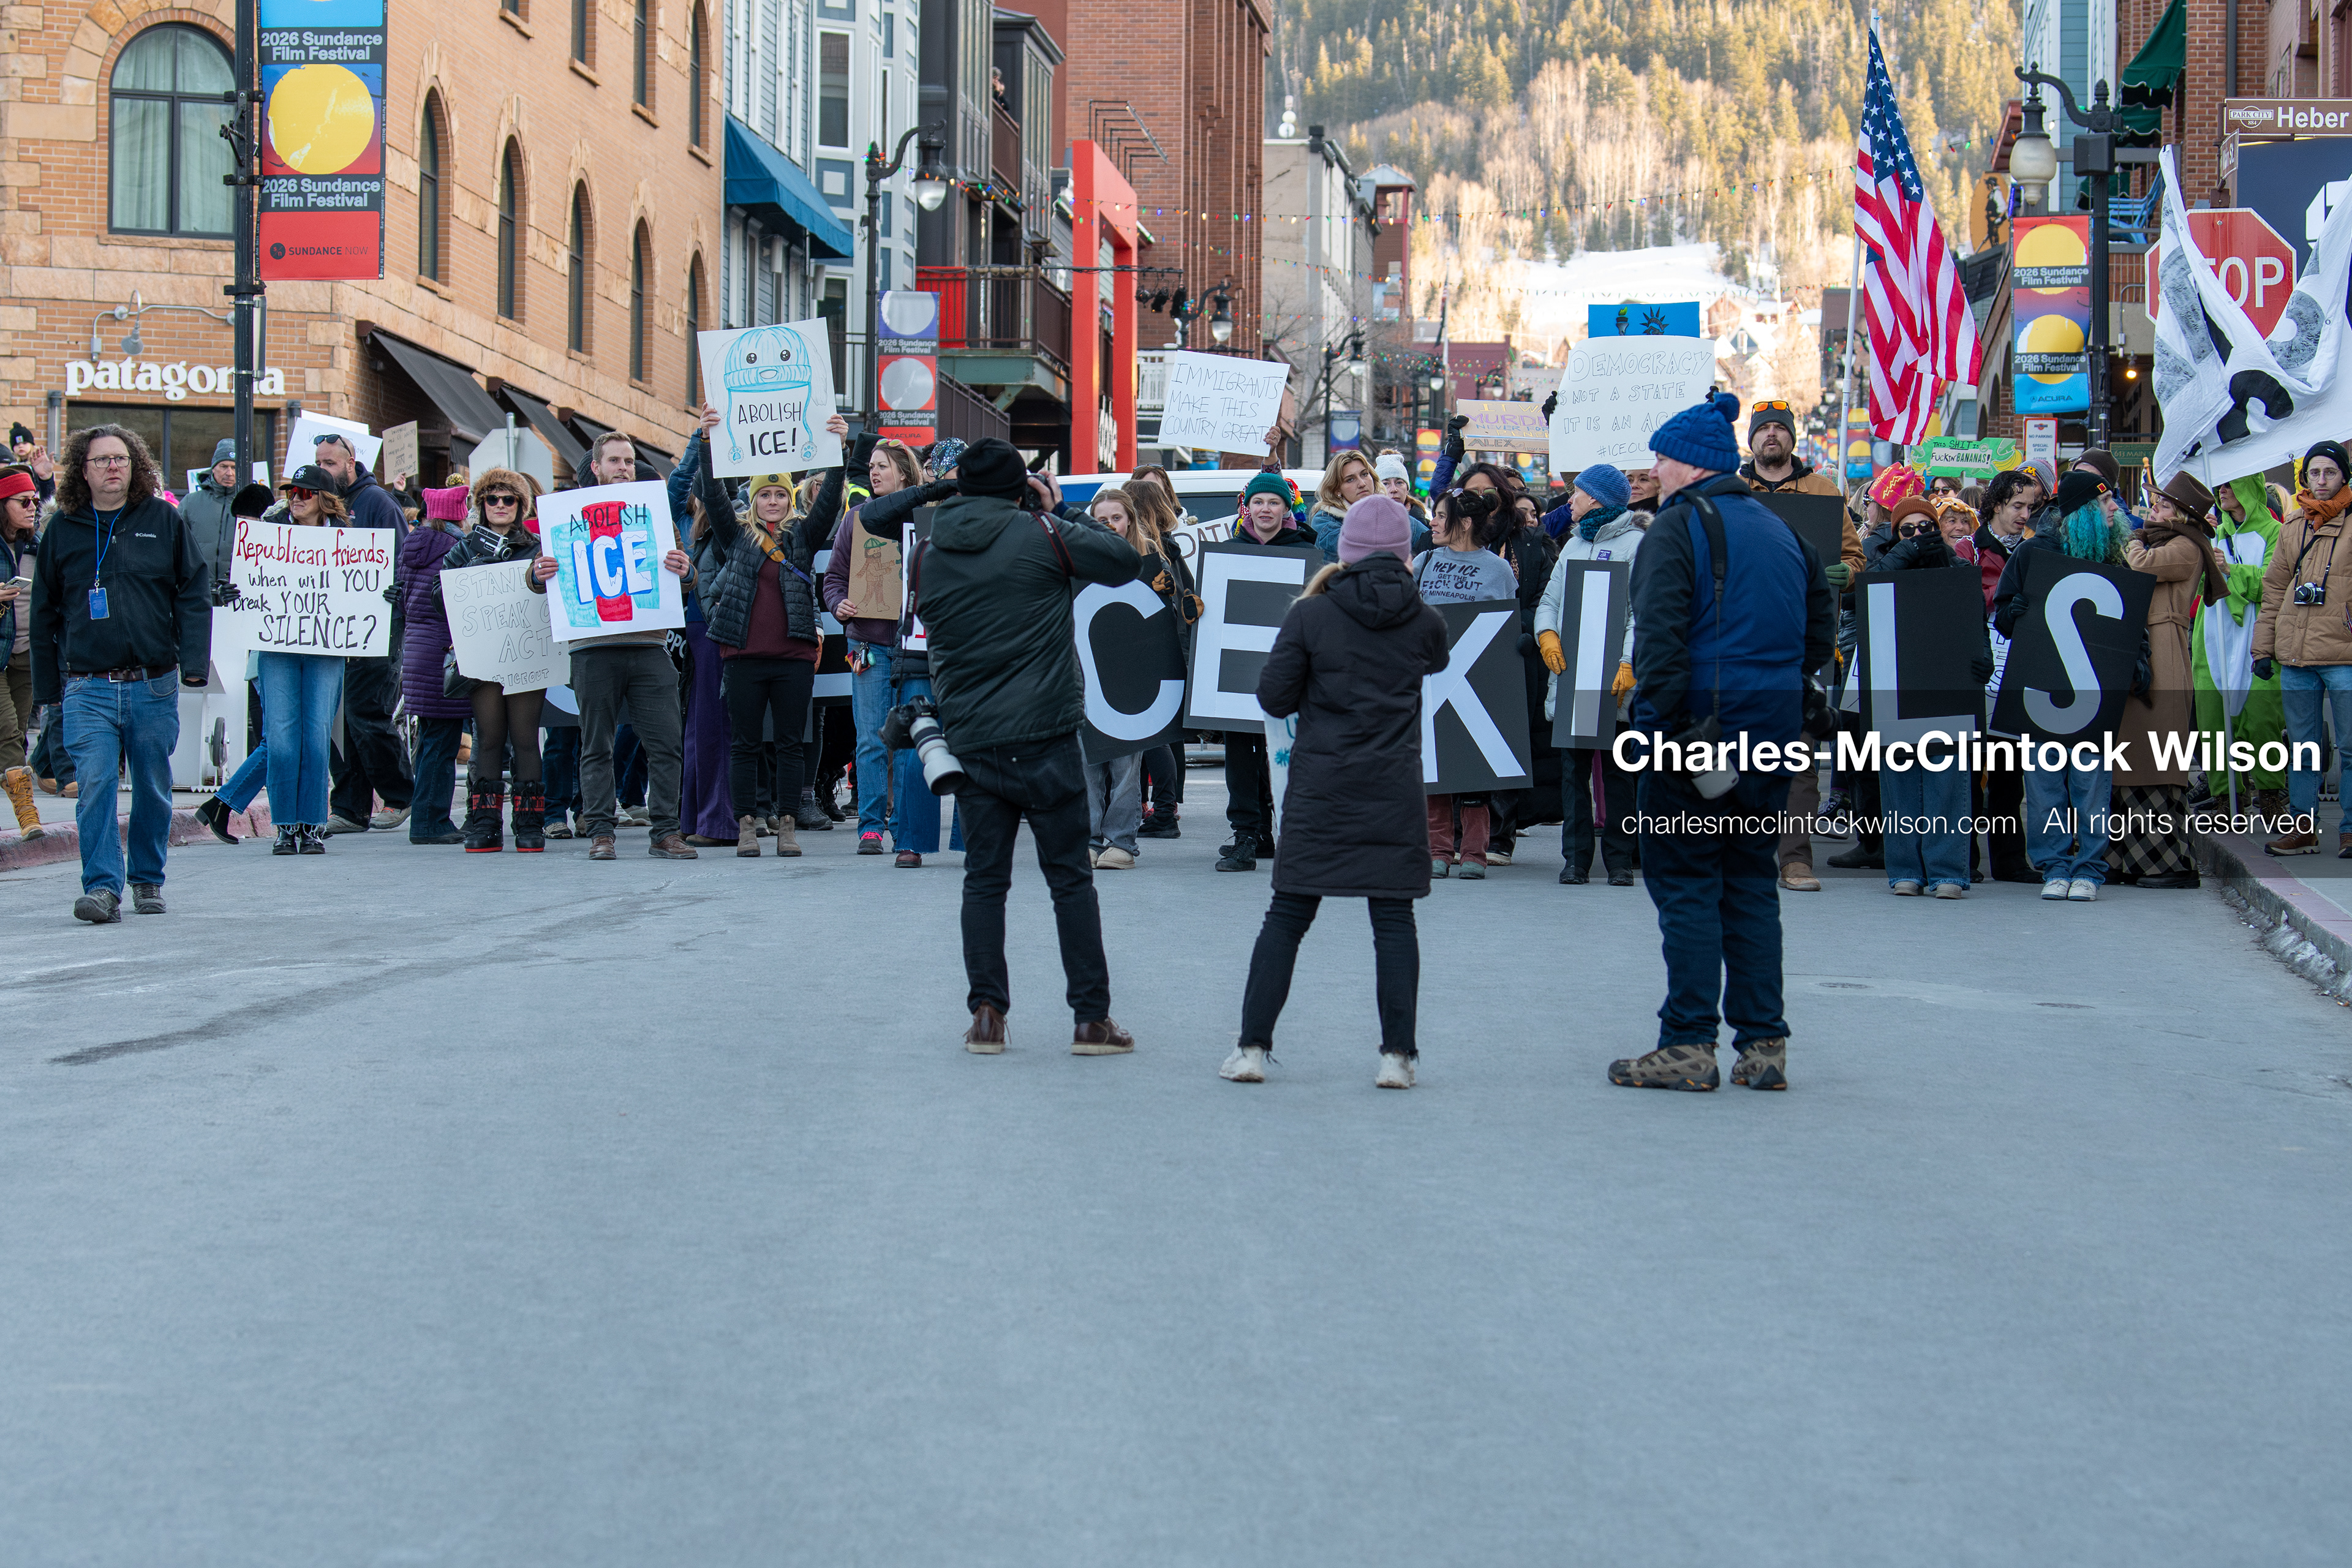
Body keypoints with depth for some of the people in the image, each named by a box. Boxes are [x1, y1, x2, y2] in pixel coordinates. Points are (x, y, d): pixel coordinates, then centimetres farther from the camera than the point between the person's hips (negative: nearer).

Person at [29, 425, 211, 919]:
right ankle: (102, 886, -13)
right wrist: (47, 686, 10)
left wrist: (194, 660, -5)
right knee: (95, 785, -12)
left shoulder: (163, 520, 5)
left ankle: (148, 879, 25)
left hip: (154, 686, 0)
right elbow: (44, 611, 12)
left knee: (153, 788, 9)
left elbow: (195, 592, 5)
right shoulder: (62, 529, 7)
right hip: (88, 688, 0)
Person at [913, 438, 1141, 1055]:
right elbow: (1127, 561, 3)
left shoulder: (926, 559, 6)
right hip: (1046, 738, -3)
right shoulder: (1042, 536, -5)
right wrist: (1065, 511, 12)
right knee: (1071, 879, 3)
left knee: (984, 880, 10)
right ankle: (1092, 1018, 4)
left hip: (971, 744, 3)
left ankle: (986, 1014, 5)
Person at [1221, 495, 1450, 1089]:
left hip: (1320, 788, -1)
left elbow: (1273, 697, -3)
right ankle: (1398, 1053, 1)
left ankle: (1252, 1046, 4)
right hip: (1394, 789, 1)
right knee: (1393, 920, 5)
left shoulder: (1312, 616, -6)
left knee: (1287, 916, 5)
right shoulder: (1425, 621, 0)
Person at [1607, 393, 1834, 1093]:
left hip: (1701, 722, -7)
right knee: (1752, 878, 13)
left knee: (1684, 878, -2)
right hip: (1773, 731, 7)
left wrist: (1653, 717, -18)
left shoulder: (1679, 526, -9)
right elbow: (1821, 623, 21)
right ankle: (1763, 1044, 11)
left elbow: (1660, 633, -19)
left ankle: (1689, 1045, -4)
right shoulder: (1779, 530, 15)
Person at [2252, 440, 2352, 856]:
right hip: (2295, 656, 4)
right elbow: (2274, 588, 18)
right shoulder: (2293, 527, 14)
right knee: (2301, 749, 9)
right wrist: (2264, 647, 13)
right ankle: (2302, 829, 15)